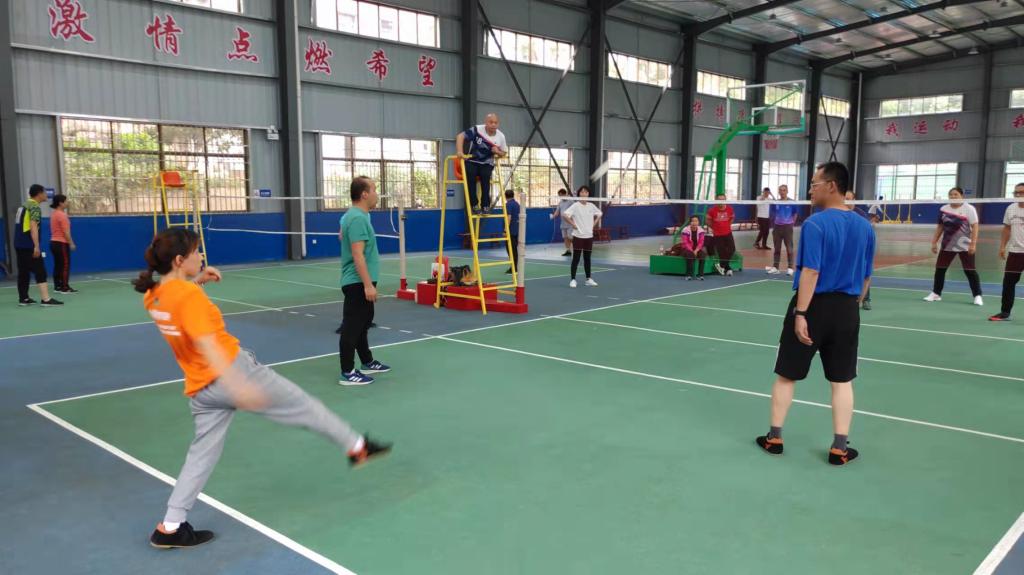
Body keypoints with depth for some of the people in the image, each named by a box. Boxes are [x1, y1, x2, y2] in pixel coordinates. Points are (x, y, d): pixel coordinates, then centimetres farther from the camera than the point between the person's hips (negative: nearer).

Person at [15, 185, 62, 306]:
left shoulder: (25, 205, 17)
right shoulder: (35, 207, -11)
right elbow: (33, 227, -22)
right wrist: (36, 246, -27)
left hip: (19, 244, 9)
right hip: (29, 245, -9)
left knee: (23, 271, 14)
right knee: (40, 272, -9)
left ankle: (23, 298, 18)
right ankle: (45, 299, -14)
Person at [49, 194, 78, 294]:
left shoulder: (54, 214, 14)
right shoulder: (62, 215, -15)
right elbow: (66, 232, -18)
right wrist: (71, 243, -15)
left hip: (54, 242, 10)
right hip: (61, 243, -10)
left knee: (58, 265, 12)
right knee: (65, 265, -7)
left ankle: (57, 286, 14)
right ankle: (65, 287, -8)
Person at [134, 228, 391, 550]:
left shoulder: (153, 296, 6)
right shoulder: (188, 296, -19)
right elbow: (207, 345, -30)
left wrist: (197, 280, 16)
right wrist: (238, 387, -38)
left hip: (200, 389, 8)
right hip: (232, 371, -8)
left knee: (202, 453, 17)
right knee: (302, 406, 6)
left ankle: (170, 527, 17)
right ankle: (356, 447, 19)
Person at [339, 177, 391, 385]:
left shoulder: (353, 215, 12)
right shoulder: (358, 218, -20)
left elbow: (343, 236, 28)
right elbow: (358, 254, -26)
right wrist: (368, 284, -26)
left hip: (359, 282, 11)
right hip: (358, 283, -11)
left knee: (362, 323, 20)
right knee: (352, 327, -5)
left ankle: (367, 362, 33)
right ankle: (347, 373, 1)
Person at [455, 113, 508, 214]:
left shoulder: (501, 137, -5)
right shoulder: (477, 130, -14)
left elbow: (504, 153, 8)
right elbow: (460, 136, -13)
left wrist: (498, 152, -16)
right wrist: (460, 152, -25)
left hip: (487, 164, 1)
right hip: (472, 161, -1)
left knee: (485, 176, -31)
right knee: (470, 175, -32)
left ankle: (485, 205, -23)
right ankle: (474, 205, -23)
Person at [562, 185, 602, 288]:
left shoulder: (591, 206, 6)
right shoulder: (575, 206, -10)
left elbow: (599, 214, 22)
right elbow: (564, 215, -20)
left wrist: (594, 224, 9)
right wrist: (573, 224, -17)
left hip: (589, 236, 5)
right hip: (578, 236, -5)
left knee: (587, 258, 12)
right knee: (576, 258, -2)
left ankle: (588, 279, 20)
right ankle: (573, 279, 5)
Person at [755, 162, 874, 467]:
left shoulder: (815, 224, -15)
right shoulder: (865, 227, 5)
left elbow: (811, 273, -20)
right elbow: (866, 277, 11)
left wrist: (801, 314, -19)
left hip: (813, 306, -5)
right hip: (846, 310, 5)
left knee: (786, 376, 9)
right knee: (842, 381, 11)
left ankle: (774, 438, 19)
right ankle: (839, 447, 13)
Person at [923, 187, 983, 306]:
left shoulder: (969, 209, -7)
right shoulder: (943, 209, 6)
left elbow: (975, 227, -11)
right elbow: (940, 227, 14)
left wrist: (973, 244, -20)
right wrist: (934, 242, 9)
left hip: (965, 246, -4)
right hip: (947, 246, 4)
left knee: (970, 270, -4)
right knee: (939, 268, 5)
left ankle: (977, 296, 2)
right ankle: (936, 293, 17)